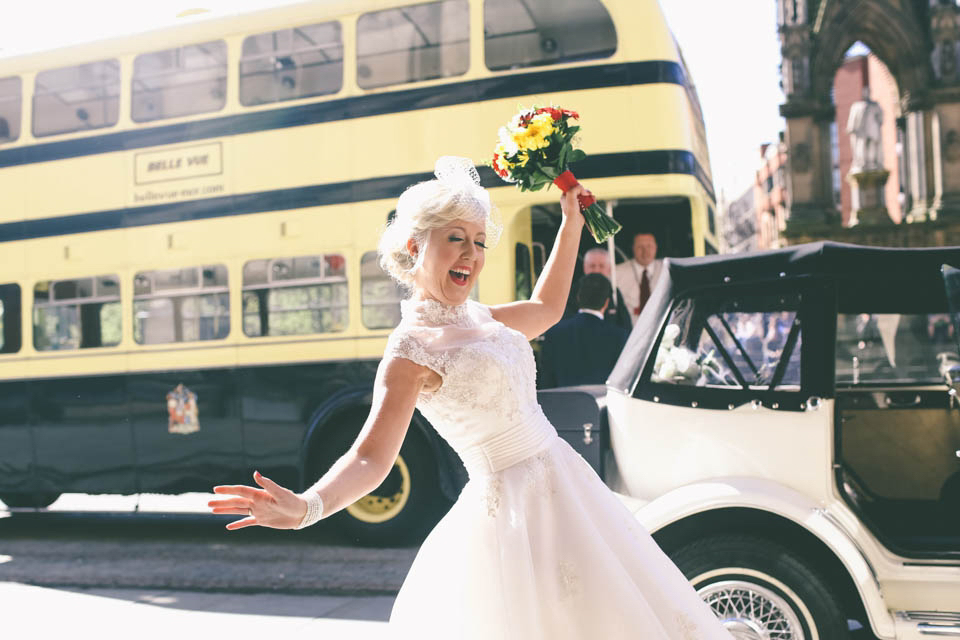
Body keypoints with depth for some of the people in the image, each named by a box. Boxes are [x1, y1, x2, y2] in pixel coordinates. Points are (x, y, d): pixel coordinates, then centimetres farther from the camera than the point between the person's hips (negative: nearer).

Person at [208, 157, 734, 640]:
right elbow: (370, 456, -25)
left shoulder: (480, 318, 6)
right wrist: (306, 507, -43)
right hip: (517, 508, -9)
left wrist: (571, 223, 25)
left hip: (563, 485, 9)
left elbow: (546, 308, 26)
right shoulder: (410, 350, -17)